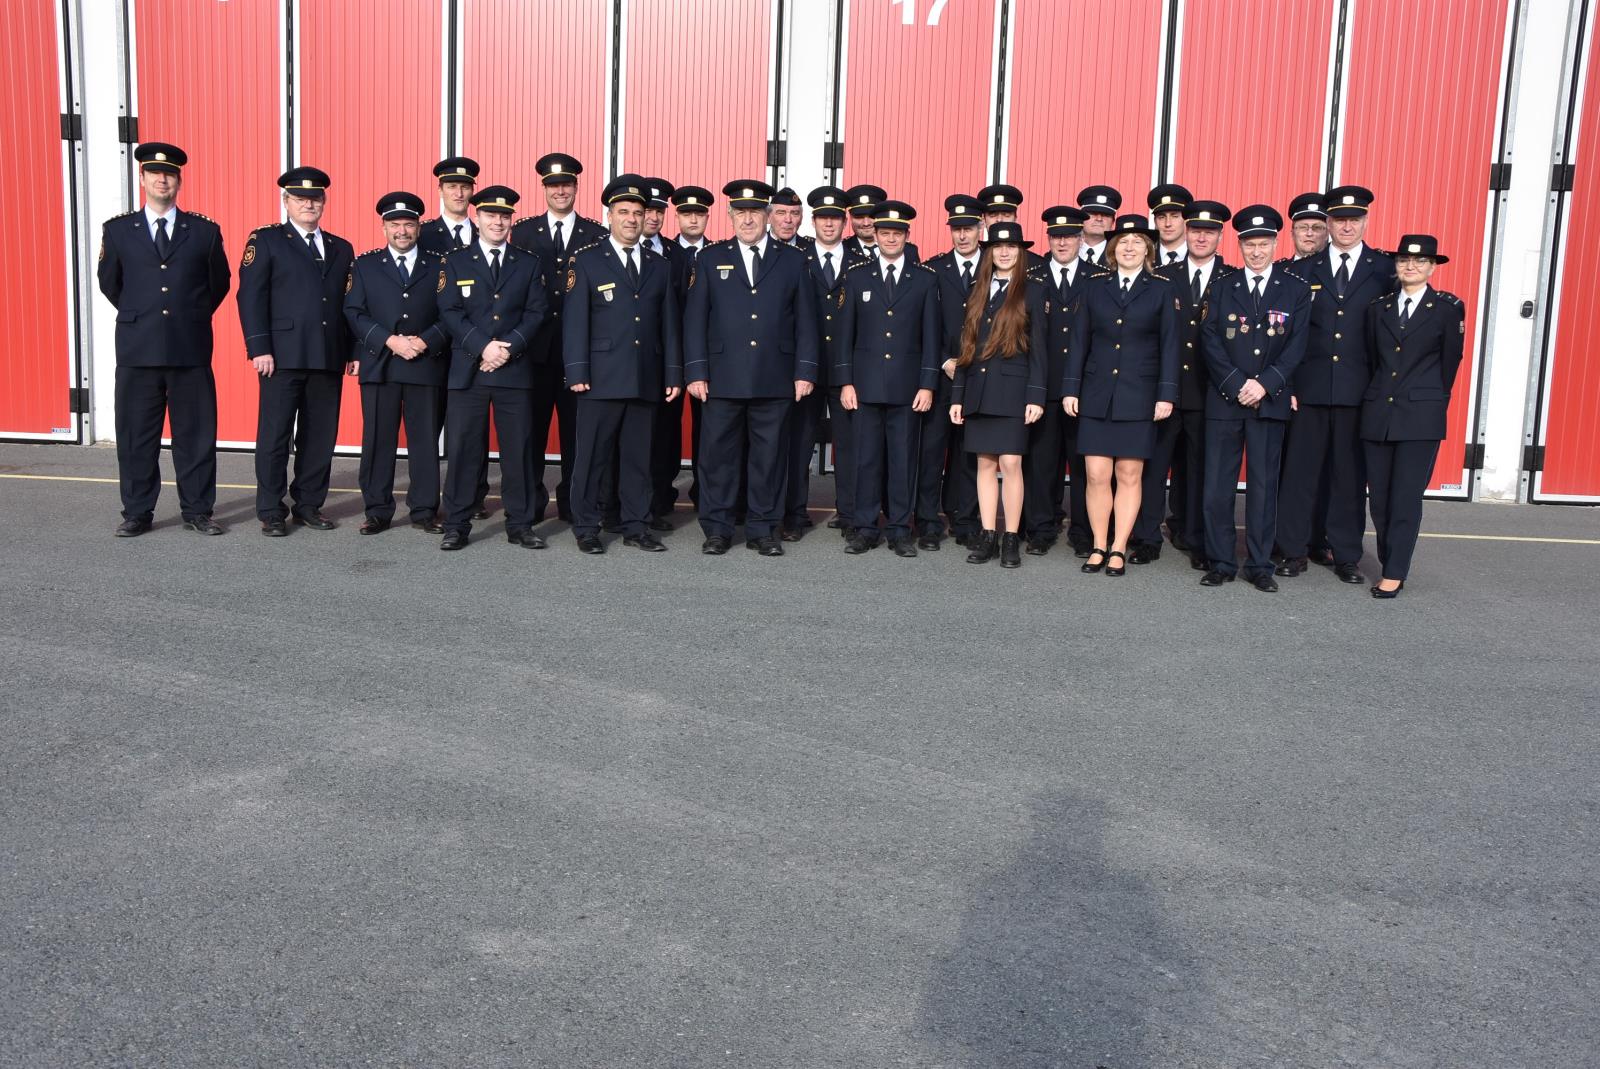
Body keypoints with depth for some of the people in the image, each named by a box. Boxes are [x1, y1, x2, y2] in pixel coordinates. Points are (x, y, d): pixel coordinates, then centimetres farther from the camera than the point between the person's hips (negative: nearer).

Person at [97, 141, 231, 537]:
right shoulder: (118, 230, 8)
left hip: (191, 350, 0)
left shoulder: (205, 231, 6)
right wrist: (137, 316, 16)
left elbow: (219, 283, 15)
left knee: (196, 433, 3)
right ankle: (137, 513, 14)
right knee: (136, 436, 5)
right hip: (137, 349, 1)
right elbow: (109, 283, 17)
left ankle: (197, 511, 13)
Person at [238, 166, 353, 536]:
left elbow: (349, 304, 16)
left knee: (320, 435, 7)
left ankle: (309, 505, 18)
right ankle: (270, 512, 8)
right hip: (283, 355, -4)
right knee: (275, 435, 0)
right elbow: (251, 297, -3)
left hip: (328, 357, 4)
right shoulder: (266, 241, 4)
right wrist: (259, 348, -12)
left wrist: (354, 351, 7)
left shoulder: (341, 249, 17)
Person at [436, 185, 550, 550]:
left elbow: (536, 313, 3)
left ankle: (520, 525, 11)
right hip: (467, 370, 0)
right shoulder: (456, 262, 9)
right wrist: (483, 347, -13)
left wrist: (508, 347, -11)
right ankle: (457, 526, 8)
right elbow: (450, 312, -1)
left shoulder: (530, 263, 11)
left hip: (516, 370, 1)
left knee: (519, 449, 3)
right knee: (463, 449, 0)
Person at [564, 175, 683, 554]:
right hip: (601, 377, -3)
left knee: (639, 456, 8)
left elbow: (669, 323, 13)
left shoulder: (660, 266, 15)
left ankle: (636, 527, 15)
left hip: (647, 378, 3)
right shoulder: (586, 261, 4)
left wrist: (673, 373, 7)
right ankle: (587, 528, 9)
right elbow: (575, 320, -2)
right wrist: (577, 371, -9)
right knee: (593, 455, 1)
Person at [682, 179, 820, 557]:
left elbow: (805, 320, 7)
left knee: (769, 456, 5)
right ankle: (717, 529, 13)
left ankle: (762, 530, 14)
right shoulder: (711, 259, 9)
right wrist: (696, 372, -3)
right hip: (723, 379, 0)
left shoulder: (792, 260, 9)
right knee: (718, 454, 3)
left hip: (775, 380, 0)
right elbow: (695, 319, 5)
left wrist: (805, 371, -1)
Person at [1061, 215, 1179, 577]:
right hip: (1097, 396, 1)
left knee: (1129, 476, 2)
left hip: (1138, 397, -1)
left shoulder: (1161, 290, 5)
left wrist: (1166, 395, -6)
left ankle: (1118, 549, 10)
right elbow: (1079, 341, 8)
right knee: (1096, 475, -1)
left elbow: (1169, 346, 2)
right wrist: (1070, 388, 2)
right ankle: (1099, 546, 11)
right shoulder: (1095, 288, 9)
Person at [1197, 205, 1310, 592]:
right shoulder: (1222, 287, 7)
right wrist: (1237, 385, -12)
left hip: (1269, 401, 0)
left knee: (1263, 485, 4)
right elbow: (1210, 341, -2)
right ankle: (1221, 563, 10)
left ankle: (1260, 564, 11)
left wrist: (1265, 384, -14)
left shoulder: (1296, 291, 6)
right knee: (1217, 486, 0)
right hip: (1224, 400, 1)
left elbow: (1296, 345, -1)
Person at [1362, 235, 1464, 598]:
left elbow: (1450, 363, 5)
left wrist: (1431, 402, 8)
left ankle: (1394, 574, 0)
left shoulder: (1448, 308, 0)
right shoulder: (1378, 307, 10)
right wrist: (1378, 397, 12)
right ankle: (1391, 564, 17)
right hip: (1378, 415, 4)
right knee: (1380, 497, 5)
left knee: (1406, 498, -4)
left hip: (1421, 418, -4)